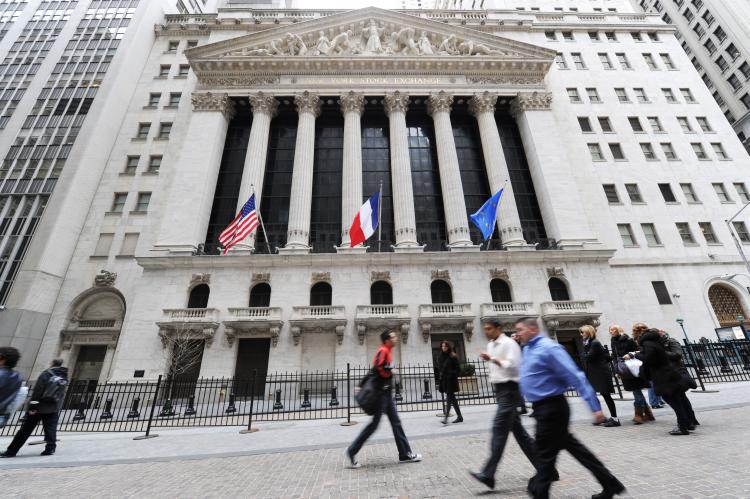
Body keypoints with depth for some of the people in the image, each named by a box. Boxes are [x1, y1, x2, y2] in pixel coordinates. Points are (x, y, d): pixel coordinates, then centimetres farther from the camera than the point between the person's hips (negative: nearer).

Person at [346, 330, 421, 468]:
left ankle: (405, 454, 19)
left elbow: (375, 369, 15)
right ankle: (352, 451, 12)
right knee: (374, 424, 0)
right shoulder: (383, 350, -15)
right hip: (381, 393, -9)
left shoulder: (387, 352, 14)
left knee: (396, 423, 11)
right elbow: (377, 368, -29)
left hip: (386, 393, 9)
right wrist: (390, 372, -13)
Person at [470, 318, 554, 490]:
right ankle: (543, 466, 27)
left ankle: (488, 474, -7)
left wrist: (492, 359, -26)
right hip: (500, 390, 9)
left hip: (510, 389, -9)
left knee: (499, 429, -10)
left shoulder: (509, 343, -12)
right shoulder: (490, 346, 14)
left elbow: (513, 365, -21)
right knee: (518, 430, 14)